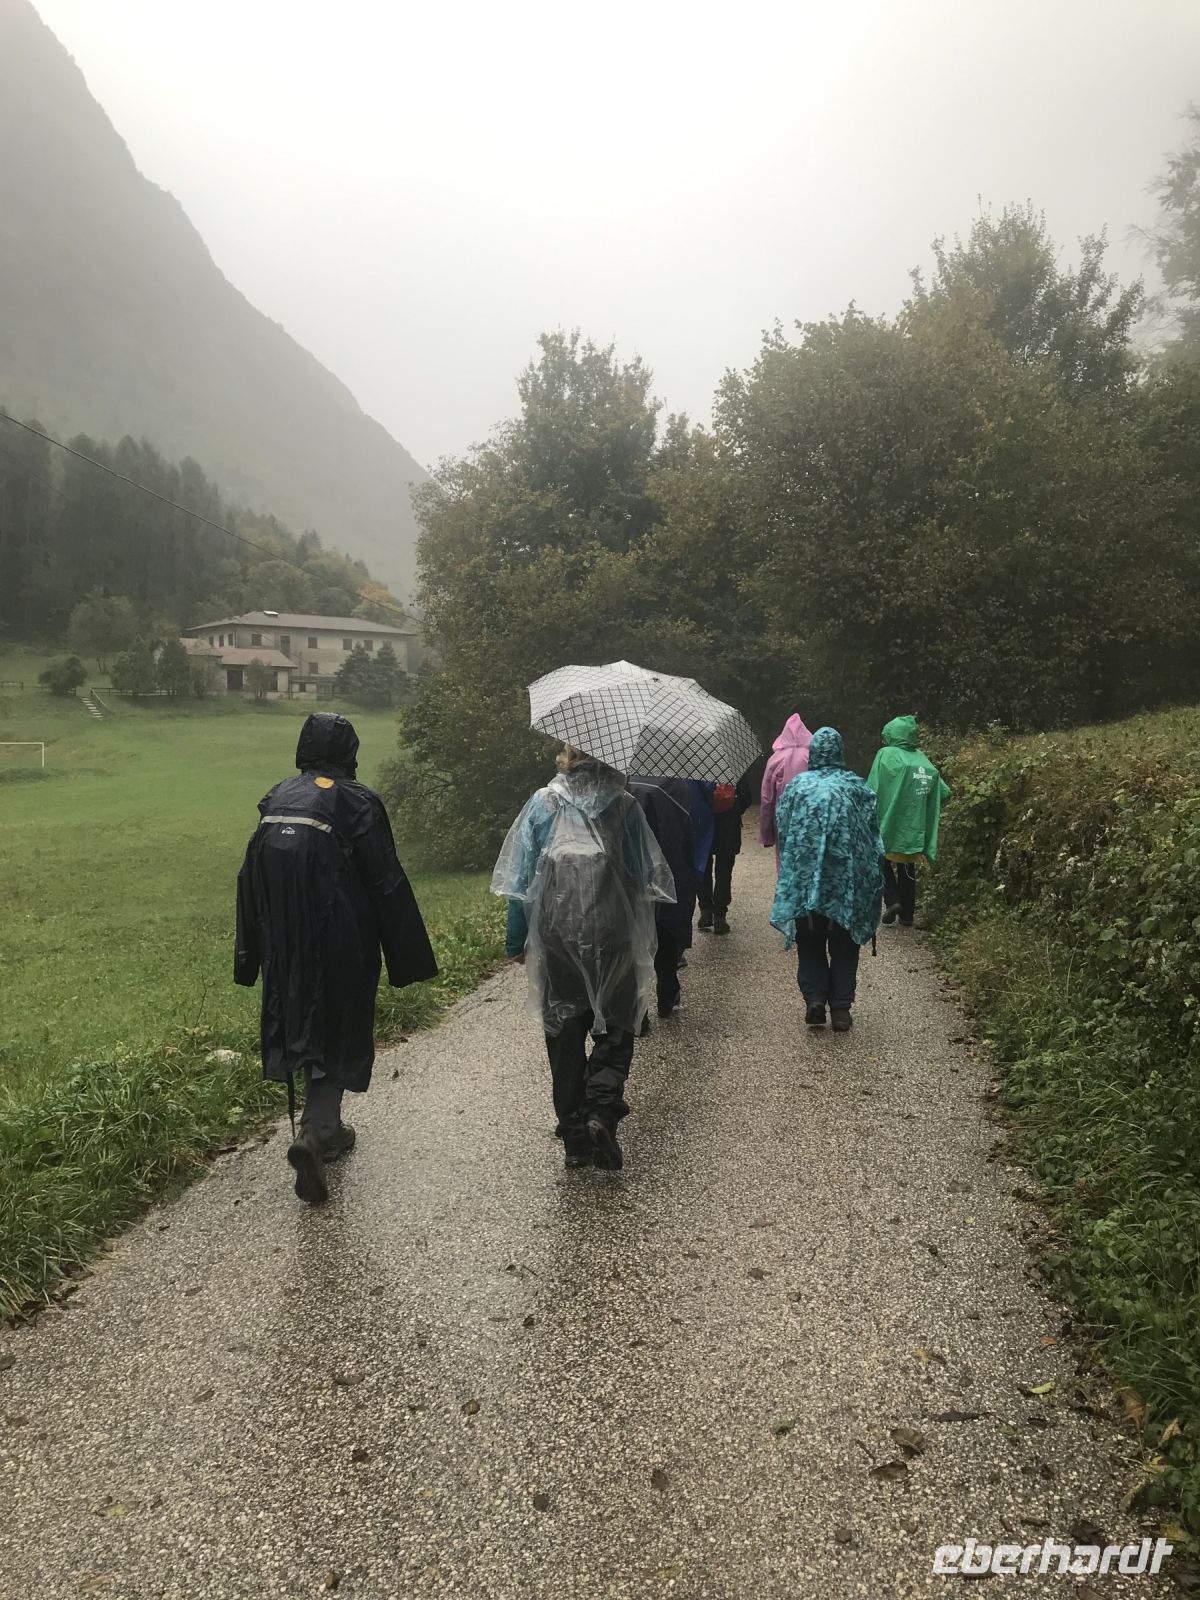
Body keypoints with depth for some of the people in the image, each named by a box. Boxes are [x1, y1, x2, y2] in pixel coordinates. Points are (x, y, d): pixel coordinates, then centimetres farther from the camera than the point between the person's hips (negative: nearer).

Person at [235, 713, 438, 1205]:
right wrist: (407, 958, -4)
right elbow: (387, 884, -12)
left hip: (287, 947, 5)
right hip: (343, 946, -5)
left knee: (303, 1028, 19)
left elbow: (251, 880, 7)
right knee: (339, 1035, 7)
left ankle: (327, 1128, 33)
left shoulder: (275, 800, 3)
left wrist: (250, 955, 16)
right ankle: (313, 1133, -8)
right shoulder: (358, 803, -13)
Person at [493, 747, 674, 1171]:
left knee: (564, 1033, 11)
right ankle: (602, 1109, -10)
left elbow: (520, 877, 0)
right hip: (612, 935, -1)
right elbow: (649, 876, 1)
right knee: (614, 1029, 12)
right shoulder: (625, 805, -1)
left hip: (556, 934, 1)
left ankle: (575, 1136, 15)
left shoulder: (543, 803, 1)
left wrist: (516, 939, 8)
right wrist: (645, 933, 17)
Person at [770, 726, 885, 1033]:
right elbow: (872, 832, 1)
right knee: (843, 945, 10)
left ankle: (815, 998, -1)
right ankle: (841, 1007, 8)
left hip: (803, 877, 0)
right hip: (846, 880, 0)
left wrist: (789, 867, 16)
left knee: (810, 944, 12)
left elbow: (781, 828, 3)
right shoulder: (855, 787, 0)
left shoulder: (796, 786, 0)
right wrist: (871, 878, 11)